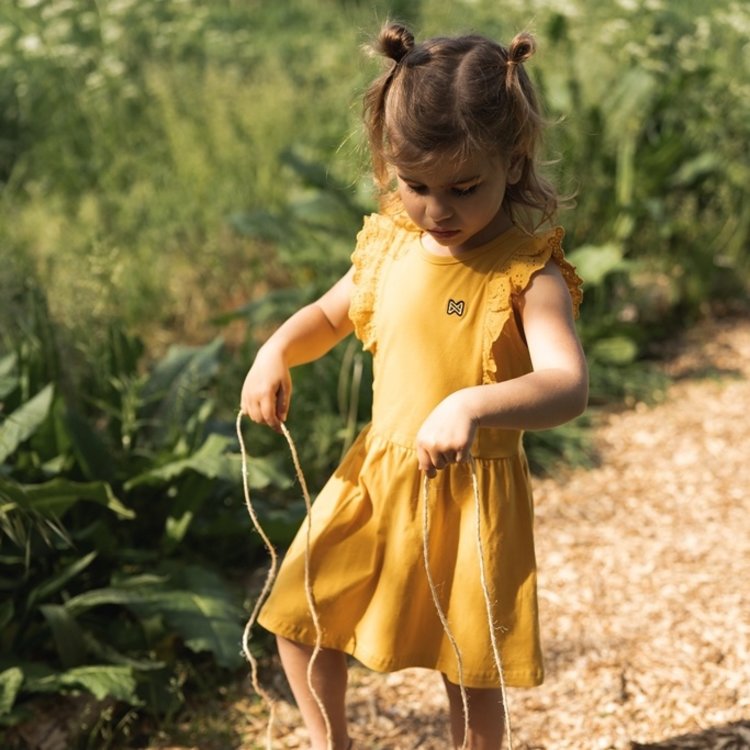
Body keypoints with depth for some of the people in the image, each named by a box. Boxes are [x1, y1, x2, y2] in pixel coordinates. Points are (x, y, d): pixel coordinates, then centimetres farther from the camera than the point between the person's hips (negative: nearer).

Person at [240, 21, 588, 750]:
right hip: (375, 472, 5)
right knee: (297, 614, 10)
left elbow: (567, 386, -31)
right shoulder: (389, 244, -1)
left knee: (468, 667, 9)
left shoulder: (526, 272, -18)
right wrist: (277, 351, -5)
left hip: (471, 492, -5)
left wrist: (472, 405, -48)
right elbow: (330, 313, 16)